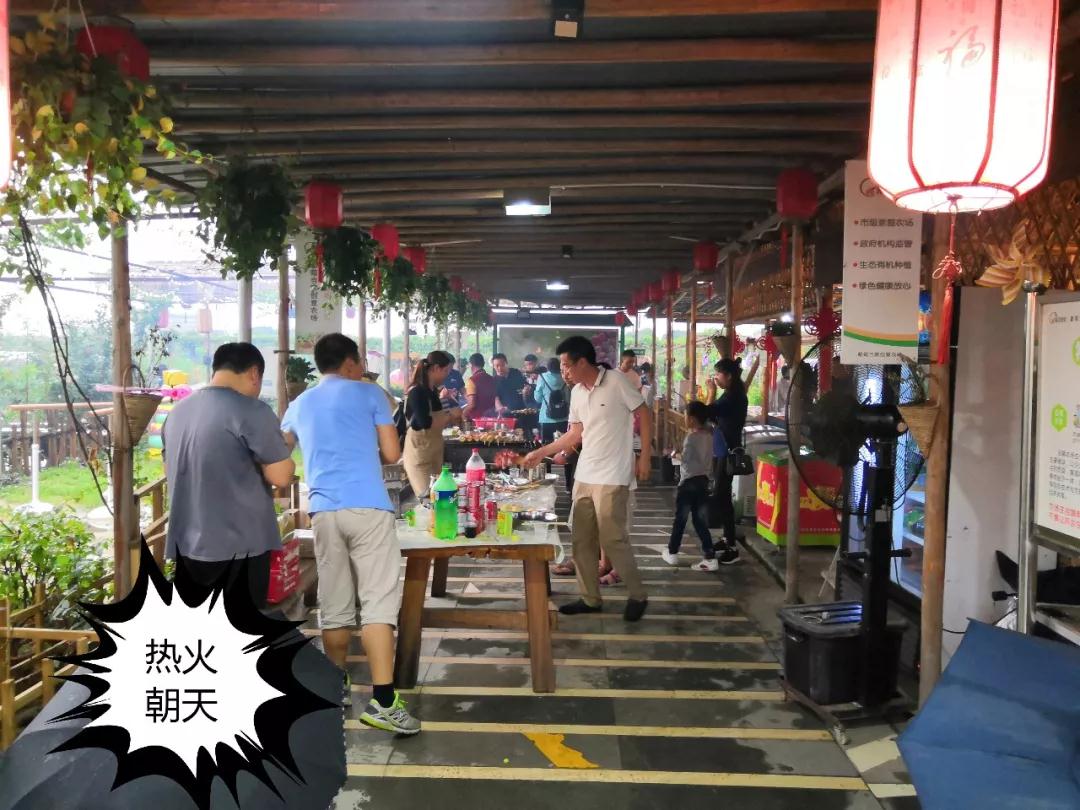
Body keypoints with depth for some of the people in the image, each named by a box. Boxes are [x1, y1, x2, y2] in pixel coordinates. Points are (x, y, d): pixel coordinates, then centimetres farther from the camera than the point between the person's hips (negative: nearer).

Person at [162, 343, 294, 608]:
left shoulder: (178, 411, 9)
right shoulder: (252, 412, -15)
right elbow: (281, 476, -15)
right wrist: (283, 450, 6)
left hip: (188, 544, 7)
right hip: (239, 546, -7)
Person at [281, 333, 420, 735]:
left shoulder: (299, 405, 18)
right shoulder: (368, 393, 6)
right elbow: (392, 454, 3)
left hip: (323, 512, 4)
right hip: (367, 508, -4)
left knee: (334, 605, 14)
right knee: (378, 602, -6)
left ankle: (336, 686, 28)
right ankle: (383, 701, -11)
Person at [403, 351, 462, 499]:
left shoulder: (433, 391, 10)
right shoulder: (417, 392, -18)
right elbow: (425, 423, -26)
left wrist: (453, 415, 4)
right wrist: (450, 415, -16)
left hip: (434, 450, 9)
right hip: (419, 452, -9)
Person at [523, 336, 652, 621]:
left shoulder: (616, 381, -13)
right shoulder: (577, 392, 9)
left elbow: (644, 416, -7)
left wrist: (645, 456, -9)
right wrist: (541, 453, 14)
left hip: (611, 477, -8)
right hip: (584, 475, 8)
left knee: (613, 539, -4)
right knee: (581, 538, 9)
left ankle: (638, 596, 14)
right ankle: (590, 598, 22)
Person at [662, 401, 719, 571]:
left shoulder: (691, 437, -17)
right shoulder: (709, 434, 5)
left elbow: (685, 459, -19)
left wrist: (676, 455, 0)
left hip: (689, 482, -7)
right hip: (703, 480, 7)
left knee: (680, 519, 8)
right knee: (701, 521, 8)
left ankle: (672, 553, 20)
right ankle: (710, 558, 2)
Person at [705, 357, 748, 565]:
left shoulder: (734, 396, -17)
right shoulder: (731, 395, 13)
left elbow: (709, 413, -23)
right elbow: (716, 417, 14)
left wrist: (711, 391, -12)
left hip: (727, 452, -10)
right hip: (721, 450, 10)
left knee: (721, 497, -9)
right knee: (721, 495, 16)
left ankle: (732, 548, -6)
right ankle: (728, 538, 26)